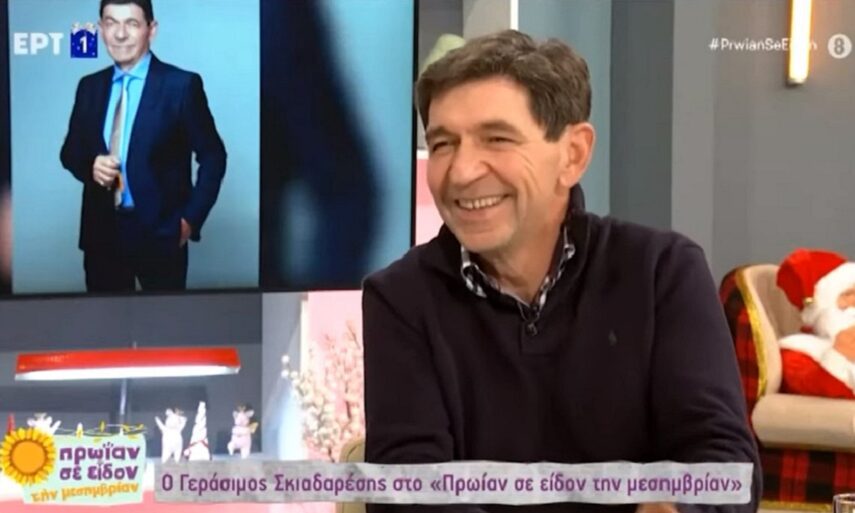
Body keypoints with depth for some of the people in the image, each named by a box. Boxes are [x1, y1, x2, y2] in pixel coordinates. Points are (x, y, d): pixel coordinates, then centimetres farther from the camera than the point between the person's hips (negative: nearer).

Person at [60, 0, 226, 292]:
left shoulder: (182, 85, -5)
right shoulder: (90, 86, 9)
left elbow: (212, 156, -2)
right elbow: (70, 150, 16)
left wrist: (191, 218, -8)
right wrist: (89, 166, -7)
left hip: (160, 231, -4)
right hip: (102, 230, 4)